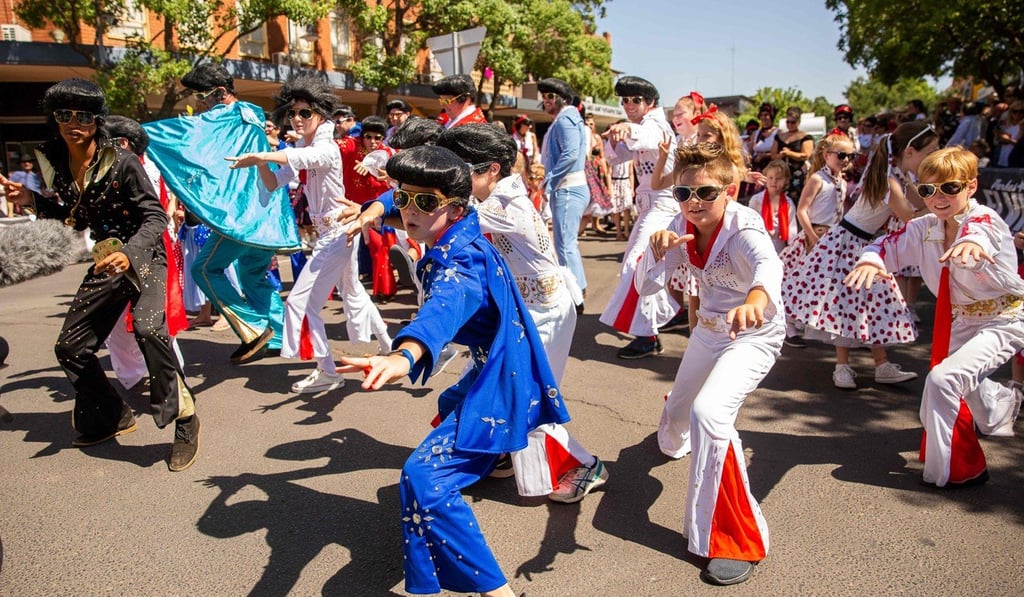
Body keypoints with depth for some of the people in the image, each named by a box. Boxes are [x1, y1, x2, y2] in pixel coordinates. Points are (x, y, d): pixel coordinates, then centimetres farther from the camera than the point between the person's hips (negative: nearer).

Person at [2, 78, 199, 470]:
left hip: (143, 257, -7)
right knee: (70, 347, 10)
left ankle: (184, 420, -20)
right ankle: (110, 419, 30)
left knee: (147, 326, -33)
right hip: (106, 262, 7)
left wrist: (129, 254, -34)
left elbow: (155, 216, -19)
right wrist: (33, 202, 5)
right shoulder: (58, 165, 3)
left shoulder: (121, 162, -16)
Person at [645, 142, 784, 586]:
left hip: (753, 336, -6)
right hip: (707, 331, 6)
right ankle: (671, 442, 66)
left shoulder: (743, 226, -29)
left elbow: (768, 263, -51)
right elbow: (647, 284, -11)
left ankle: (738, 542, -13)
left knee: (709, 411, -29)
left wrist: (756, 298, -75)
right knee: (680, 410, 22)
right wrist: (658, 252, -33)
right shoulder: (684, 228, -11)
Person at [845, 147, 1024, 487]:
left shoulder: (985, 219, -24)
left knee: (943, 378, -27)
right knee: (964, 383, 32)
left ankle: (955, 470, -9)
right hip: (959, 321, 8)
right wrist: (871, 261, -29)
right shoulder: (925, 229, -5)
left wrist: (970, 242, -72)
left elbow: (980, 228, -47)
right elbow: (890, 244, -4)